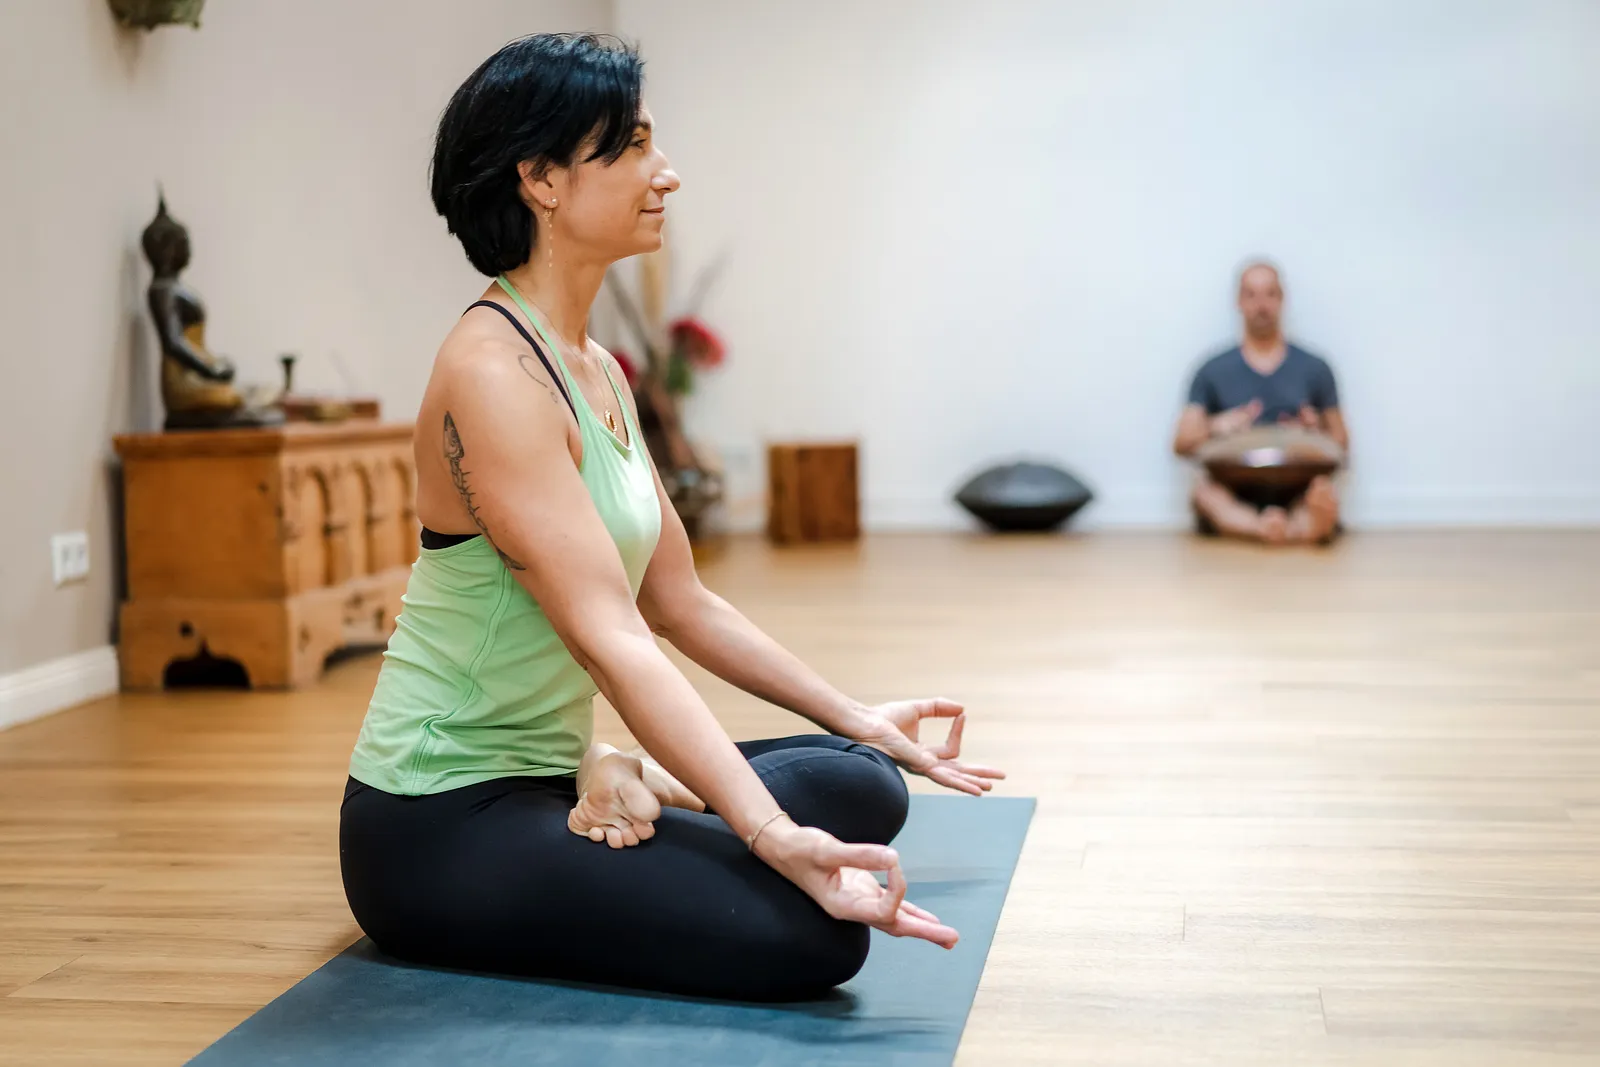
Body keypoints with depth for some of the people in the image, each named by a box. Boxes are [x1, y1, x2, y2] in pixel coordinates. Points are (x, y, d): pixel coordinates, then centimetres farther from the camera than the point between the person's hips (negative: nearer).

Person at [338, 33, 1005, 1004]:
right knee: (813, 932, -22)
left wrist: (860, 720, 17)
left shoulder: (596, 369, 10)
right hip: (444, 824, -9)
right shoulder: (493, 370, -20)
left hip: (547, 780, 9)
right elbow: (609, 638, -29)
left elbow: (682, 602, 16)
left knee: (860, 786, 3)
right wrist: (777, 841, -35)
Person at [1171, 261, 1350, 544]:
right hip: (1236, 496, -1)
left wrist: (1317, 434, -8)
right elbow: (1182, 444, 6)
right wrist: (1215, 428, -16)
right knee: (1204, 488, -35)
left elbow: (1341, 443, 17)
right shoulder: (1213, 371, 10)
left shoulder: (1315, 369, 13)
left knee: (1325, 495, -33)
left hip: (1295, 494, 1)